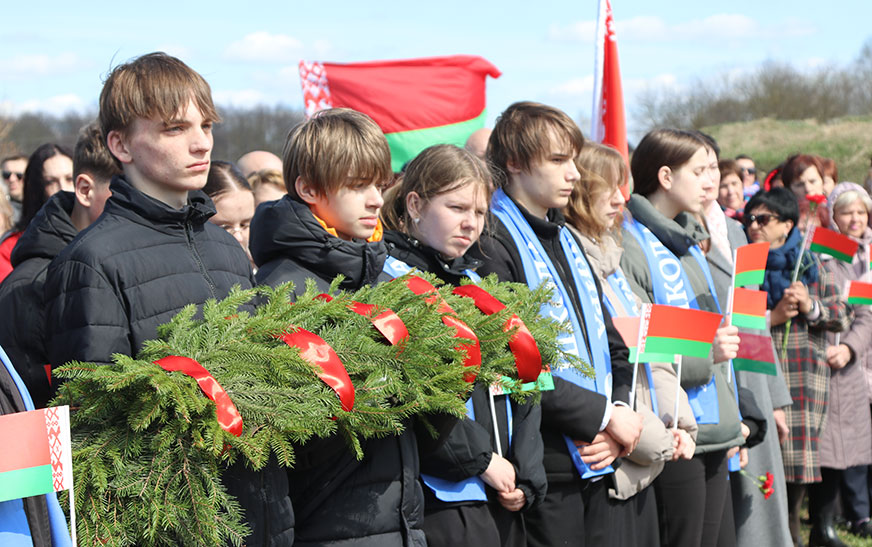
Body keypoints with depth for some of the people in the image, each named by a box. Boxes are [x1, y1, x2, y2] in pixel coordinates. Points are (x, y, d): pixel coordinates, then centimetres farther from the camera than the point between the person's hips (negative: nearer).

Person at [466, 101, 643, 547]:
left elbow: (611, 344, 20)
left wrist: (619, 408, 0)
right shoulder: (493, 244, -10)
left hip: (594, 464, 8)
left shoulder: (566, 240, 18)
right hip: (541, 467, -8)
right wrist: (603, 414, -14)